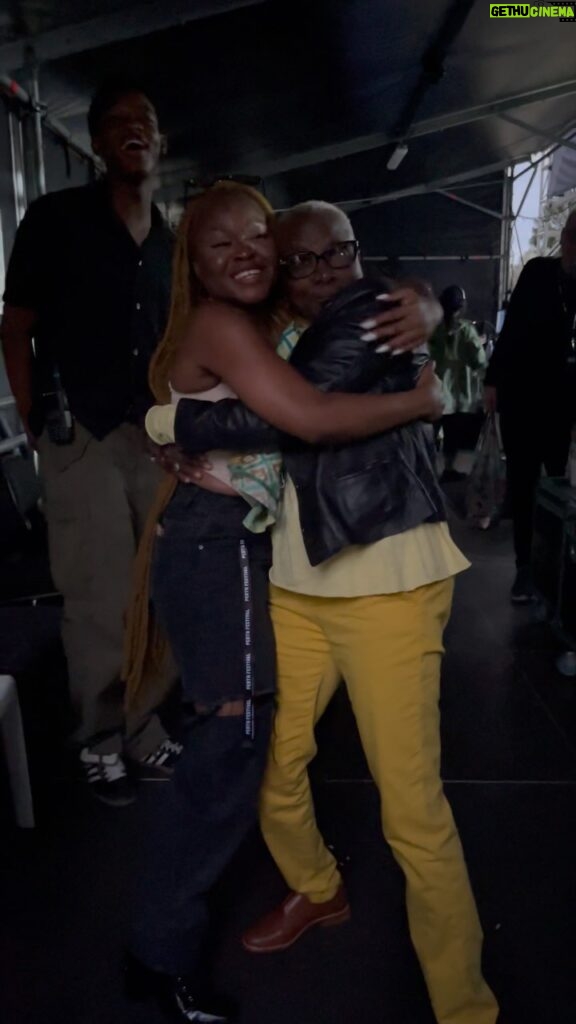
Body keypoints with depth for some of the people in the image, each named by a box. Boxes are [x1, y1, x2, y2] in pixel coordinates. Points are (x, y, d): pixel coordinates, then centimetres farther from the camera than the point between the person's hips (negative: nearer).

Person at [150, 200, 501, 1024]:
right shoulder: (288, 341, 18)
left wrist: (174, 423, -11)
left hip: (386, 585, -7)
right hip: (296, 583, 8)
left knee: (412, 808, -5)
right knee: (272, 761, 14)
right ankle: (316, 890, 43)